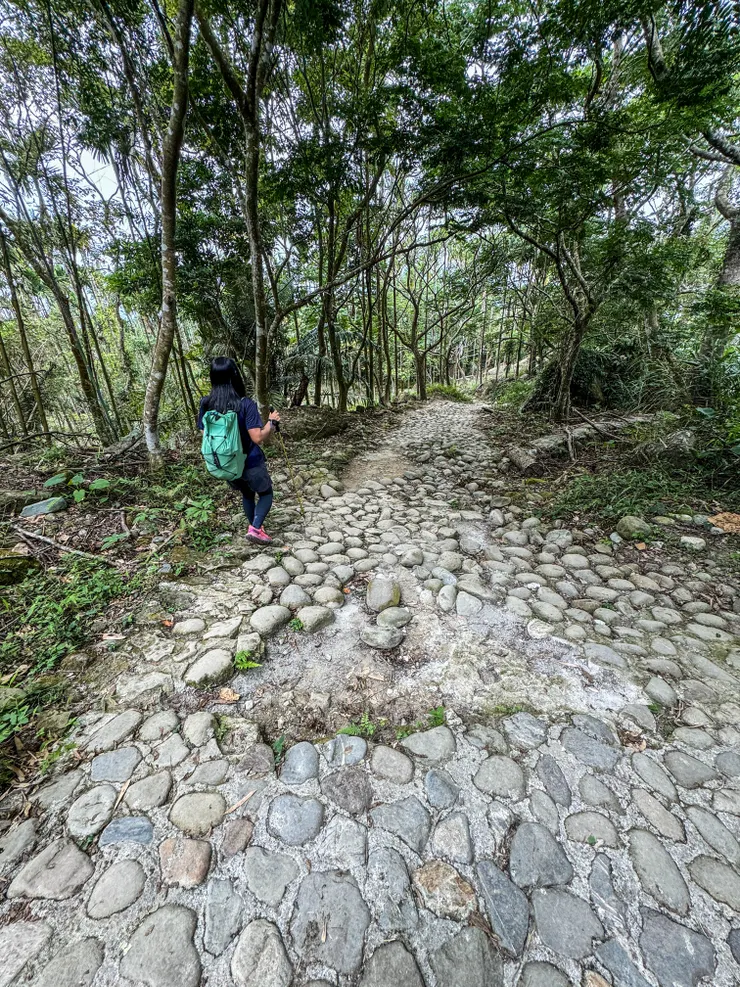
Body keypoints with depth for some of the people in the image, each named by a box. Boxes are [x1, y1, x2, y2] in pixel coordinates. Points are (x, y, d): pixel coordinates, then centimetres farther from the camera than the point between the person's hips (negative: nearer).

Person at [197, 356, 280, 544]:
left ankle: (255, 526, 40)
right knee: (266, 493, 18)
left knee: (246, 494, 28)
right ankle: (255, 528, 2)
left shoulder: (206, 404, -7)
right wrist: (272, 422, -9)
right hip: (250, 462, -5)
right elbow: (258, 438, -23)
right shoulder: (245, 404, -21)